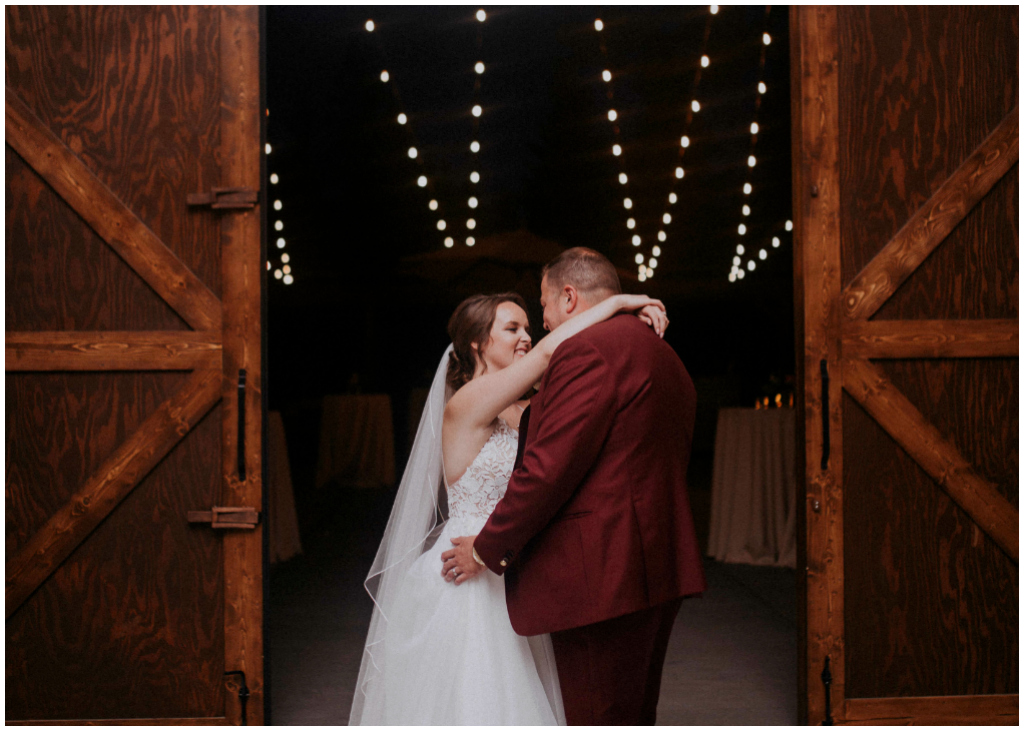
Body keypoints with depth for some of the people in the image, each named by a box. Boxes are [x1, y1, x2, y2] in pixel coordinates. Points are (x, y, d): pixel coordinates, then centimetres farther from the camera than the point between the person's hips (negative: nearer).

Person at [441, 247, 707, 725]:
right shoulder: (665, 358, 18)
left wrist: (487, 550, -6)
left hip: (600, 577, -10)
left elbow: (547, 470, -18)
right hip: (657, 572, 10)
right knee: (635, 717, 18)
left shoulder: (586, 351, -13)